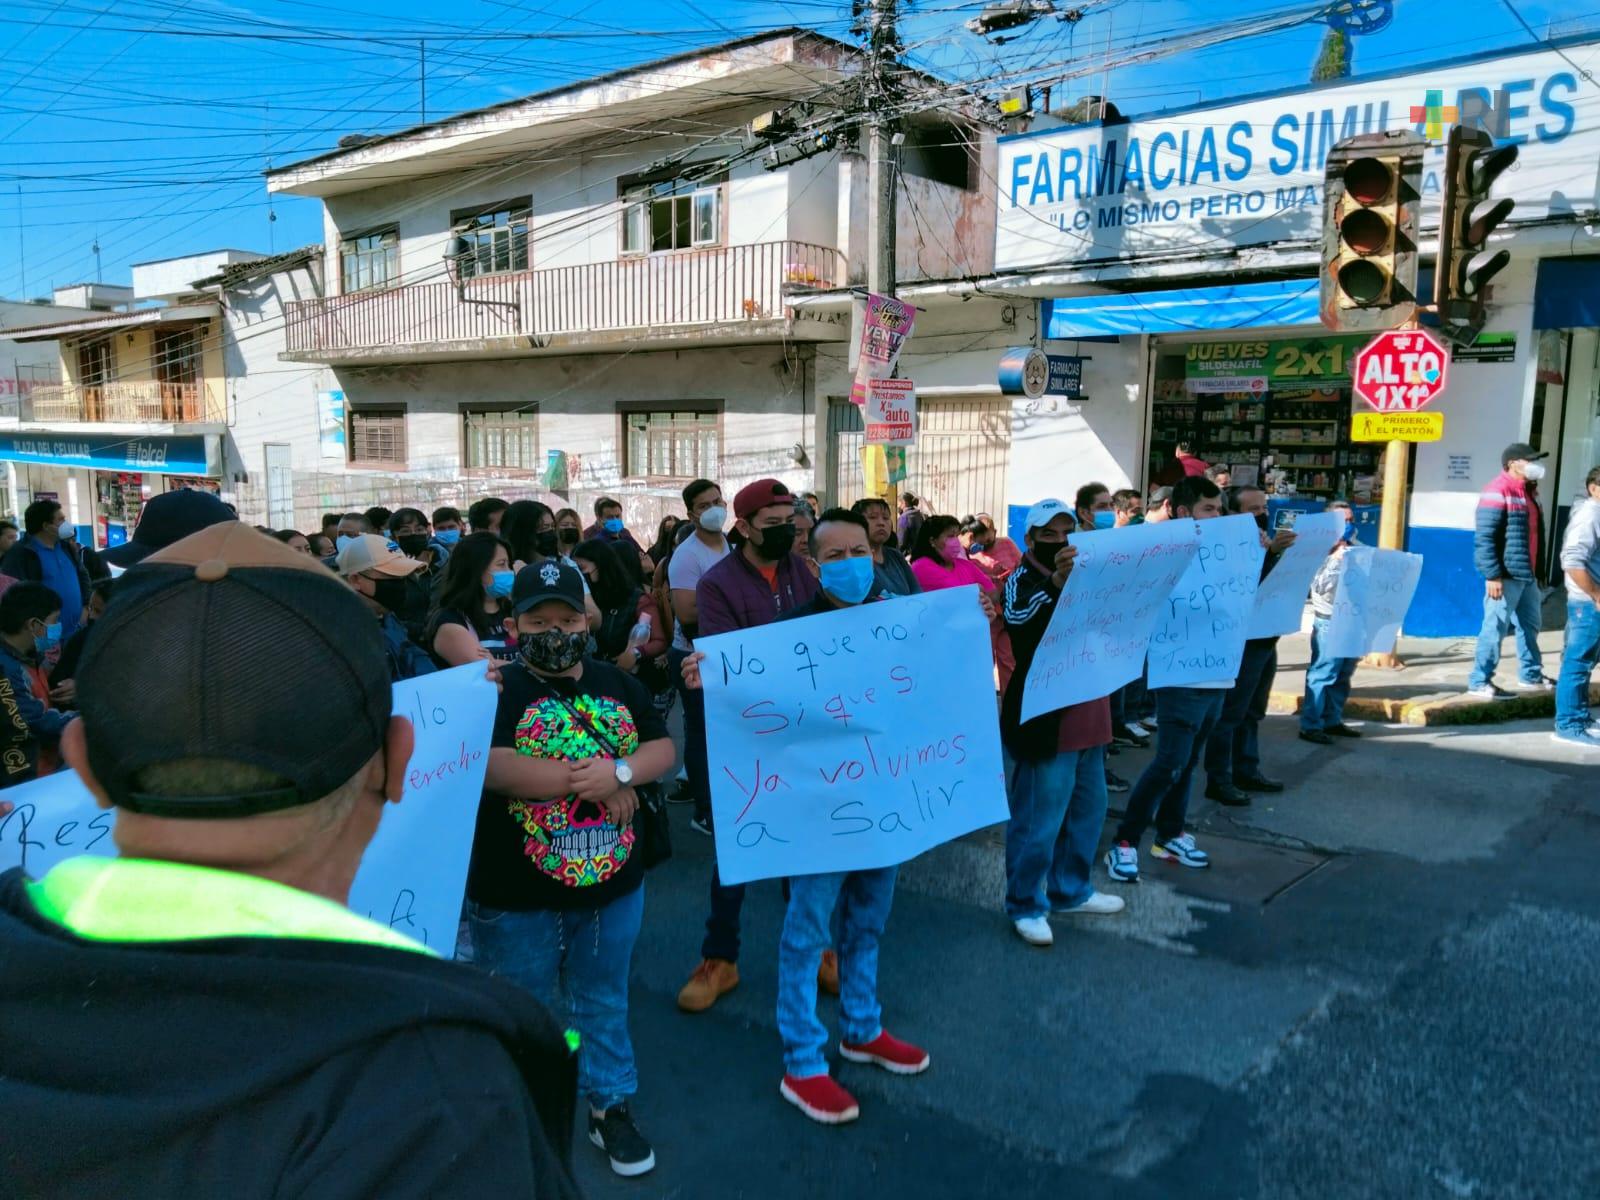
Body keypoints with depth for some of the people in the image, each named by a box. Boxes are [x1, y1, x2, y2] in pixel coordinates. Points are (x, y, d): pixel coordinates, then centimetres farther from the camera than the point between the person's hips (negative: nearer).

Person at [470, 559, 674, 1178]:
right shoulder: (497, 692, -13)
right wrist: (587, 782, -23)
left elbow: (665, 749, -1)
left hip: (611, 883, 4)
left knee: (604, 1003, 21)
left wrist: (621, 771, -23)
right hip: (517, 896, -4)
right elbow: (487, 768, -27)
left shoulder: (617, 684, 3)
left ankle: (611, 1106, 39)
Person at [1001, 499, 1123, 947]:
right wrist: (1057, 582, -47)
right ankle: (1026, 905, 9)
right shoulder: (1023, 580, -9)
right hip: (1045, 721, -8)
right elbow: (1020, 621, -30)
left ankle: (1070, 890, 33)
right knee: (1039, 819, -4)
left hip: (1086, 716, 8)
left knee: (1088, 809, 18)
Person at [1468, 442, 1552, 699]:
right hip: (1505, 575, -10)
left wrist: (1536, 571, 19)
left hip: (1527, 574, 10)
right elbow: (1484, 538, -19)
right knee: (1495, 628, -6)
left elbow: (1533, 534, 21)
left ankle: (1530, 676, 31)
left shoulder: (1528, 491, 16)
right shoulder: (1498, 492, -14)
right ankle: (1479, 683, 0)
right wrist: (1492, 575, -23)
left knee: (1530, 626, 18)